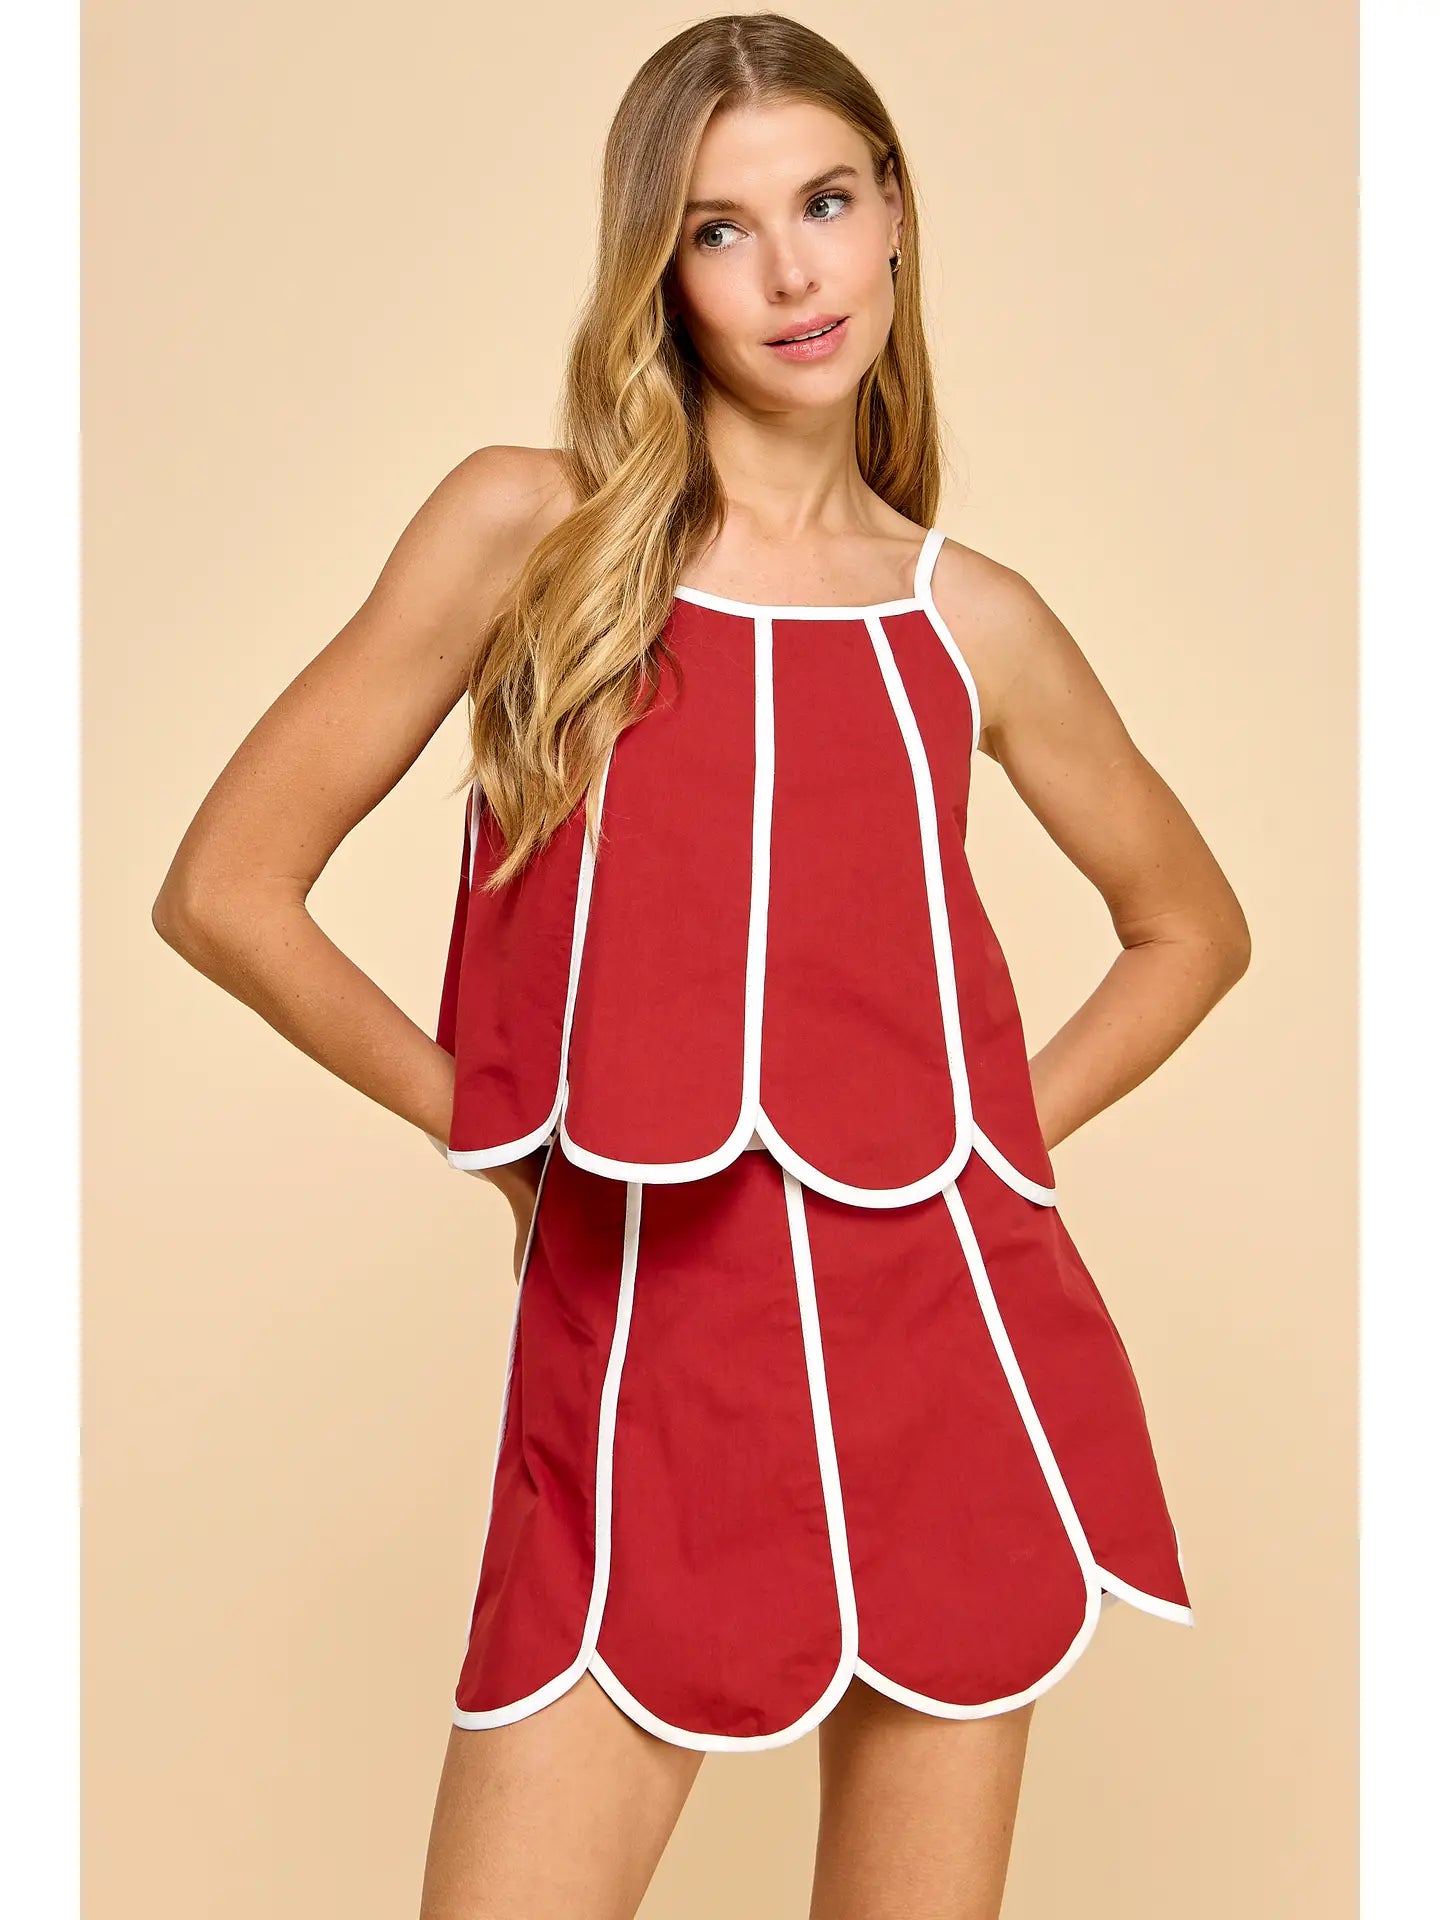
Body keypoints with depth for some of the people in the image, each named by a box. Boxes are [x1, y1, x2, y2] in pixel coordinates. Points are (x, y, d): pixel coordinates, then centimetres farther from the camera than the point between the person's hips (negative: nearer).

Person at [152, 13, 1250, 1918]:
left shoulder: (975, 618, 4)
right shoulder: (529, 527, -2)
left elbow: (1191, 923, 20)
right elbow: (229, 886, -1)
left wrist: (1007, 1128, 6)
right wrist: (498, 1126, 0)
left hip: (941, 1338, 2)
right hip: (633, 1355, -2)